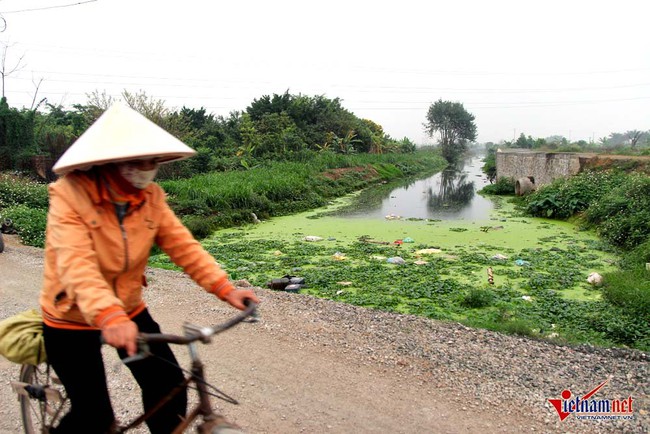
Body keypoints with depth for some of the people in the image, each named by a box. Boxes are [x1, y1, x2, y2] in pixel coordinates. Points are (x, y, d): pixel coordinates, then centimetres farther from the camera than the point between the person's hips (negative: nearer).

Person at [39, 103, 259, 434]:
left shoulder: (151, 196, -8)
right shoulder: (71, 194, -22)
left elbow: (182, 245, -11)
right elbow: (76, 264, -35)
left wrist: (224, 288, -24)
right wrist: (109, 316, -50)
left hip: (130, 312, 4)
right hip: (72, 320, -4)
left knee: (169, 387, 1)